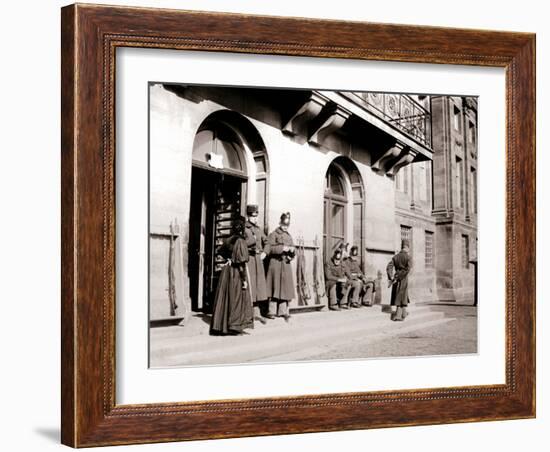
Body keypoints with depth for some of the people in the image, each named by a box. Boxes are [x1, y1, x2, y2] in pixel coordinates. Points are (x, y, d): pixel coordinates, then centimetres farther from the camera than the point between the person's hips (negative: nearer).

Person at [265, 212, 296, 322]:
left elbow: (293, 254, 18)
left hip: (286, 264, 5)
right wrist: (281, 248, -18)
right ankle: (272, 311, 1)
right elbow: (268, 249, -13)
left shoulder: (289, 236, 16)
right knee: (275, 287, -5)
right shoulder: (274, 234, -1)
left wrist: (292, 250, -4)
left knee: (286, 288, 3)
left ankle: (283, 311, 10)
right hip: (276, 263, -5)